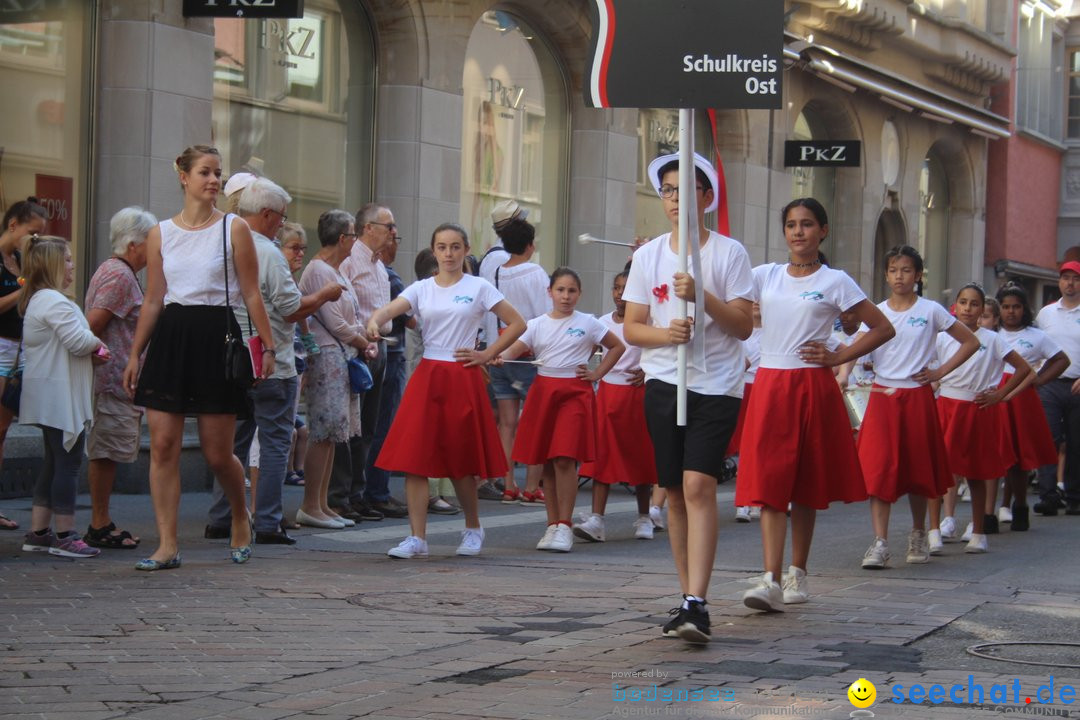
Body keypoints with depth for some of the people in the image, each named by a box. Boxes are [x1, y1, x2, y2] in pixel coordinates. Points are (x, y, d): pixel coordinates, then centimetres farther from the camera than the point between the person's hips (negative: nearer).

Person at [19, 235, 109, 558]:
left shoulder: (38, 300, 17)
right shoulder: (54, 302, -17)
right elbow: (78, 341, -25)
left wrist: (90, 350, 4)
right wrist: (97, 344, -4)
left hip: (49, 396, 11)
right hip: (60, 396, -11)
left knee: (55, 462, 14)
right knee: (68, 462, -7)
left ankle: (38, 532, 16)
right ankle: (65, 535, -5)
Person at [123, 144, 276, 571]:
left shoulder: (234, 229, 2)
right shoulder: (160, 235, 9)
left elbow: (252, 295, 1)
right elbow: (153, 301, 13)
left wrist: (267, 346, -6)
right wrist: (134, 356, 10)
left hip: (217, 336, -3)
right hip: (170, 338, 3)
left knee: (218, 453, 0)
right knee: (163, 445, -5)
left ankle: (241, 519, 29)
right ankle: (167, 545, -1)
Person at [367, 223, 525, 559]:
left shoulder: (478, 288, 1)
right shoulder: (421, 289, 7)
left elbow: (517, 324, 1)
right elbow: (391, 309, -10)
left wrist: (486, 354, -5)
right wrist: (374, 321, -33)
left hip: (463, 378, -2)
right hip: (426, 377, 2)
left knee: (461, 459, 4)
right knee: (414, 457, -6)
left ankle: (473, 528, 26)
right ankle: (417, 538, -4)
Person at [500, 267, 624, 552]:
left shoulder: (587, 323, 4)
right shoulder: (537, 325, 8)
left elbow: (617, 346, 14)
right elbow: (516, 348, -7)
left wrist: (596, 374, 4)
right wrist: (500, 356, -29)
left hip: (575, 392, -3)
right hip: (543, 391, 3)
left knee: (565, 459, -13)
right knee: (547, 462, 5)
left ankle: (564, 526, -9)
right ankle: (552, 525, 14)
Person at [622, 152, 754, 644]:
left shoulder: (729, 253, 0)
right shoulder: (648, 256, 9)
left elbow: (744, 326, -4)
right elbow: (631, 328, 8)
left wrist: (702, 295, -18)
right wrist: (666, 334, -13)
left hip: (717, 386, -4)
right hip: (664, 383, 4)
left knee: (698, 485, -17)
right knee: (675, 492, 6)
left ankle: (696, 604, -23)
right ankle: (688, 599, 16)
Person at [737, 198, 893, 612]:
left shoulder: (834, 282, 2)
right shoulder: (766, 276, 9)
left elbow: (883, 329, 4)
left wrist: (838, 357, -3)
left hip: (812, 388, -2)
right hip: (770, 386, 2)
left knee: (805, 485, 7)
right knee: (769, 482, -9)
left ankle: (798, 574, 19)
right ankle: (771, 580, -16)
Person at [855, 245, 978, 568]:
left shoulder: (930, 311, 1)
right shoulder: (876, 313, 5)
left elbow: (970, 342, 5)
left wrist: (940, 372, -2)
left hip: (917, 397, -1)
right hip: (882, 396, 1)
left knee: (917, 468, 9)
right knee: (878, 468, -11)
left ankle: (918, 535, 28)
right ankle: (879, 543, -14)